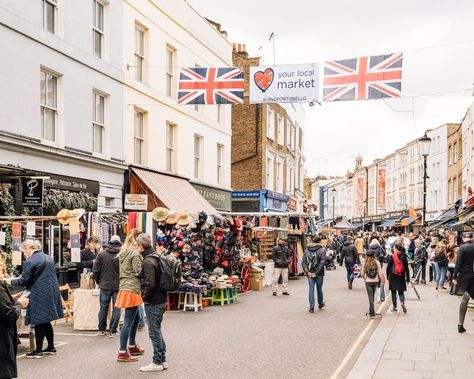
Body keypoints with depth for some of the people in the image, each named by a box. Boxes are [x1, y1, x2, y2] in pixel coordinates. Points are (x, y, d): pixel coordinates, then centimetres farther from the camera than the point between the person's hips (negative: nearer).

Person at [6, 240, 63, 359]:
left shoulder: (30, 262, -14)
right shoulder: (48, 258, 13)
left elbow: (24, 281, -11)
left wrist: (11, 281, 7)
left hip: (40, 297, -8)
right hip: (51, 294, 8)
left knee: (39, 323, 1)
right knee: (46, 322, 16)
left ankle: (38, 350, 8)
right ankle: (51, 347, 21)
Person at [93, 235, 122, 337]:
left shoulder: (101, 254, -2)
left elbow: (95, 270, 0)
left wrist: (99, 282, 13)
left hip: (105, 286, 2)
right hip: (118, 286, -2)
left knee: (103, 308, 14)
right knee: (116, 309, 6)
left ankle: (102, 330, 23)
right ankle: (112, 331, 6)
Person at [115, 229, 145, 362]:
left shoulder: (122, 253, 14)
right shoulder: (135, 253, -13)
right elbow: (138, 272, -17)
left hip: (124, 287, 10)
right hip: (132, 289, -10)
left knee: (135, 318, 23)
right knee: (128, 322, -7)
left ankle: (132, 346, 34)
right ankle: (123, 353, -5)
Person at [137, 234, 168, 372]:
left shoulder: (147, 262, -19)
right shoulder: (156, 257, 11)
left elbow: (150, 284, -26)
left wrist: (145, 297, -12)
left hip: (153, 302, -10)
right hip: (161, 300, 10)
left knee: (154, 332, 0)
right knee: (157, 330, 18)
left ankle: (157, 362, 7)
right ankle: (162, 360, 24)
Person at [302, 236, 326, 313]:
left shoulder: (307, 250, 5)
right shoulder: (322, 250, -7)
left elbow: (303, 262, 1)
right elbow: (322, 262, -15)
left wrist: (307, 272, -4)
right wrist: (316, 272, -14)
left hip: (310, 274, 2)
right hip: (319, 274, -2)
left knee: (311, 289, 4)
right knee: (319, 289, 14)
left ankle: (311, 307, -2)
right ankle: (320, 304, 33)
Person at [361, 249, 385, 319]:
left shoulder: (365, 263, -5)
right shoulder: (377, 262, -6)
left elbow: (362, 273, 1)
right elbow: (380, 273, -6)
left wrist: (364, 279, 20)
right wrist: (382, 281, 3)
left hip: (368, 282, -1)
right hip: (375, 281, 1)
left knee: (370, 297, 0)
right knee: (372, 297, 16)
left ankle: (372, 314, -7)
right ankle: (371, 312, 27)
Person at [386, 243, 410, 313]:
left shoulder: (391, 257, -9)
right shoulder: (404, 257, -1)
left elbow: (388, 267, -5)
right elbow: (407, 268, 2)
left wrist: (388, 276, 7)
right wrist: (408, 278, 7)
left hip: (393, 277, -2)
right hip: (401, 277, 2)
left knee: (393, 292, 8)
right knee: (401, 291, 10)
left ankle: (394, 307, 11)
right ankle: (402, 302, -15)